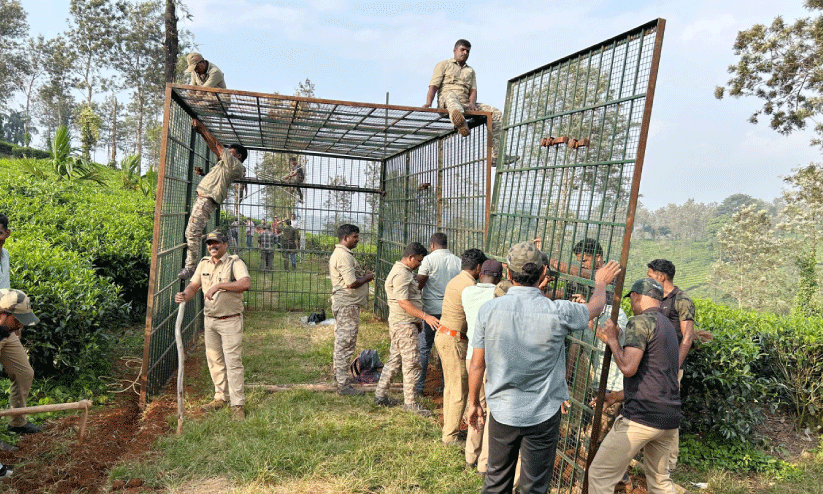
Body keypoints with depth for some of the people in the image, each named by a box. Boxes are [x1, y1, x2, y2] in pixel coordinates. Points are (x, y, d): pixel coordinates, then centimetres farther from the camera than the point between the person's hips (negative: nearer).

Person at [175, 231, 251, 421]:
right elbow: (193, 286, 9)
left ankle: (238, 404, 1)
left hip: (230, 320, -6)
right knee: (214, 360, 14)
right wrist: (184, 296, -14)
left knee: (233, 362, -6)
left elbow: (246, 283, -30)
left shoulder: (235, 263, -12)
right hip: (209, 319, 7)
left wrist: (218, 286, -33)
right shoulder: (204, 263, 9)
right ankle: (221, 397, 30)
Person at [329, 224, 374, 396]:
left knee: (341, 342, 20)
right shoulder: (344, 256, -20)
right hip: (347, 305, -11)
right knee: (345, 344, -6)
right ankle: (343, 385, -1)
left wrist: (363, 275, 11)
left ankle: (339, 376, 33)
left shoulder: (338, 253, 15)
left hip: (341, 303, 11)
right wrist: (367, 278, -9)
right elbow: (351, 283, -26)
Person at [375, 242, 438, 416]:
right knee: (412, 363, -5)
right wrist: (426, 316, -28)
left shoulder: (404, 272, 16)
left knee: (394, 360, 16)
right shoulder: (401, 274, -18)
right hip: (403, 325, -11)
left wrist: (417, 321, 25)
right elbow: (403, 303, -25)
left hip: (406, 323, 11)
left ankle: (380, 395, 24)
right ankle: (410, 403, 4)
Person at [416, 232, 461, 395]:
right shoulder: (458, 261, 5)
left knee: (424, 347, 6)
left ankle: (419, 385, 9)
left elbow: (419, 283, -8)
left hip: (431, 309, -3)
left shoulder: (429, 259, -6)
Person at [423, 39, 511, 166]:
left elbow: (473, 90, 15)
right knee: (451, 94, -40)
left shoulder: (470, 71, 30)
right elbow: (433, 86, 4)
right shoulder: (444, 65, 18)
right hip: (446, 103, -5)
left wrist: (472, 103, -9)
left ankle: (495, 156, -17)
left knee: (496, 113, -9)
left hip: (465, 104, 5)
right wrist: (428, 103, -16)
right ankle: (460, 122, -76)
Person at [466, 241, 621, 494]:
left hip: (501, 412, 2)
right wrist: (601, 283, 28)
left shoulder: (488, 309, -13)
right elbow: (596, 306, 6)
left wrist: (473, 402, 11)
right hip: (543, 415, -1)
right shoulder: (558, 312, -17)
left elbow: (477, 365, -5)